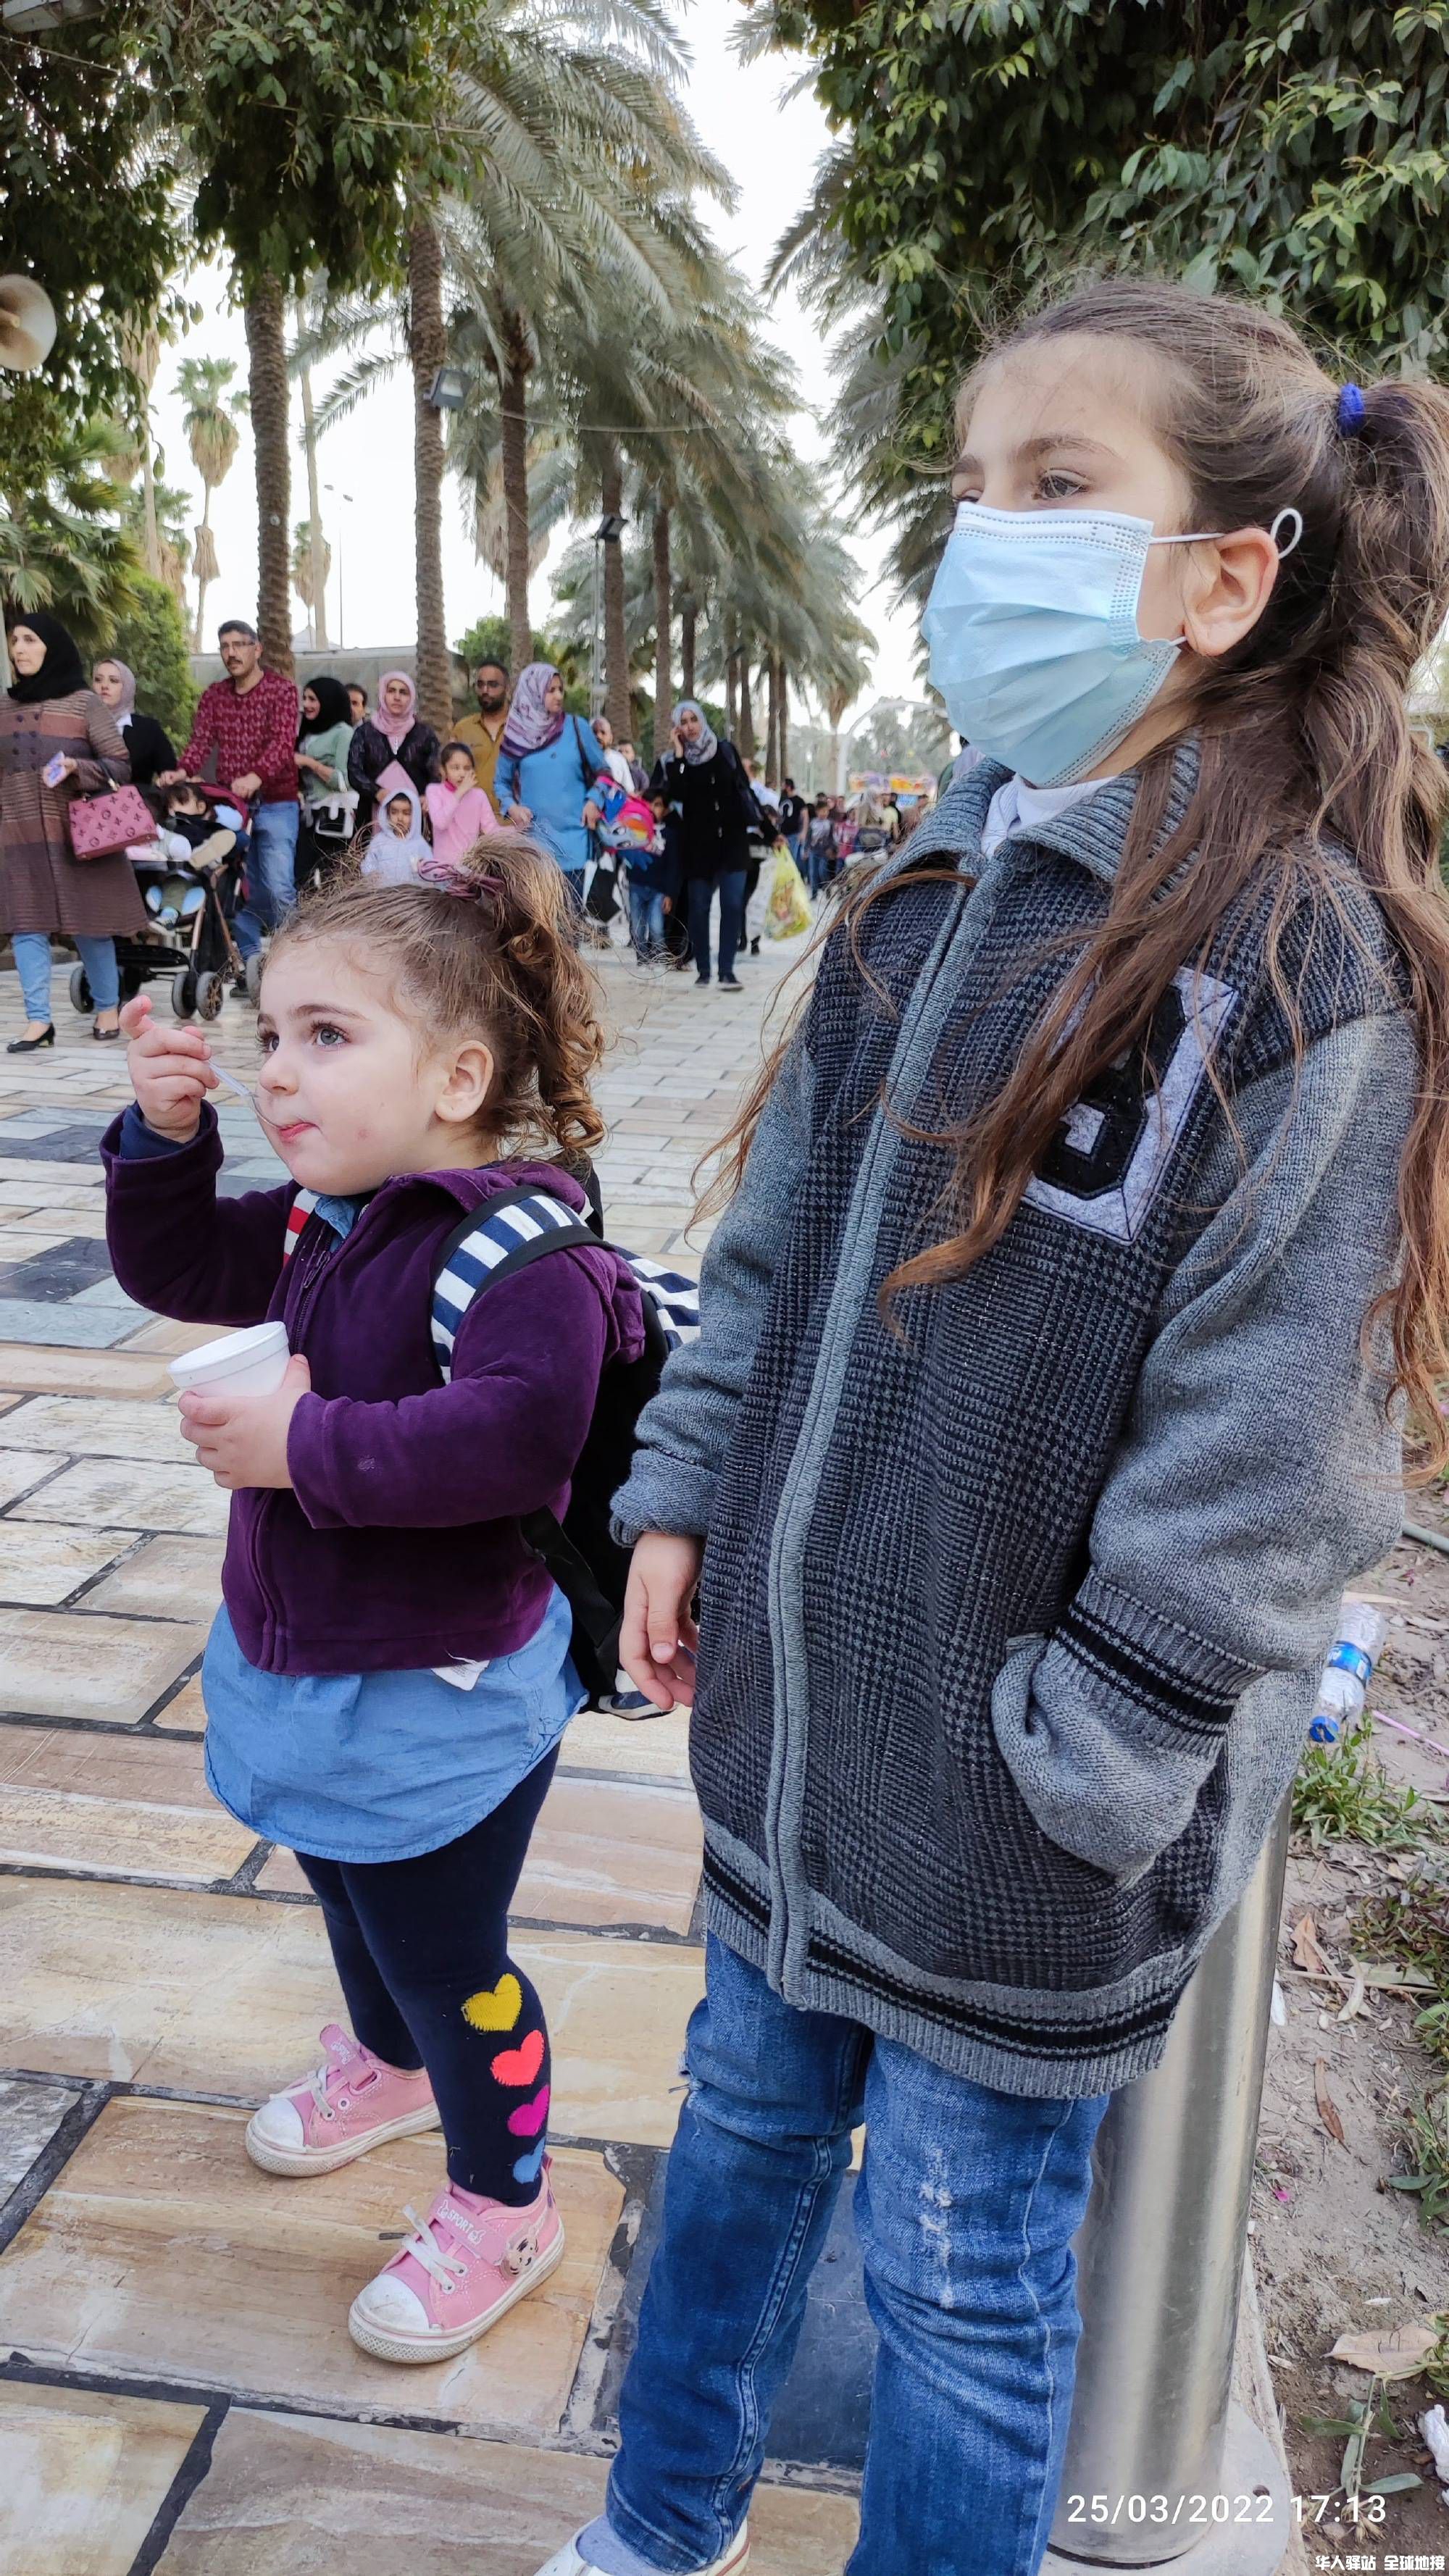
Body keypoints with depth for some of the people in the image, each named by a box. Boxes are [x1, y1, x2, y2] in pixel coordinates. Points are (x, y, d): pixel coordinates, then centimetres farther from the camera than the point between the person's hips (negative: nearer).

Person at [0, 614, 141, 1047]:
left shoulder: (84, 703, -3)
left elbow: (120, 766, -4)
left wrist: (75, 768, -19)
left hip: (77, 833, -4)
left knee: (88, 923, 4)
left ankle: (107, 1007, 19)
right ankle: (38, 1019, 0)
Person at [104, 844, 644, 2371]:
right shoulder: (321, 1216, 0)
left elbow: (517, 1433, -43)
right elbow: (175, 1270, 13)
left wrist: (310, 1445, -34)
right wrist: (165, 1139, -5)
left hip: (439, 1694, -9)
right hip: (299, 1660, 9)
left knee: (447, 1956, 11)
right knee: (351, 1900, 31)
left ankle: (502, 2203, 37)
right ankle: (386, 2063, 61)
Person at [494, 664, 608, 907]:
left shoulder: (577, 727, 3)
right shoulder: (516, 734, 4)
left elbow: (601, 771, 12)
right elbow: (501, 782, 14)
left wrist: (594, 801, -5)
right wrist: (511, 807, -5)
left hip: (573, 835, 0)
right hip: (533, 836, 0)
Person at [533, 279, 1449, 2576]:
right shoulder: (933, 888, 4)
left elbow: (1260, 1456, -19)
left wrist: (1084, 1762, -16)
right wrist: (684, 1494, 6)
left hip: (1008, 1806, -7)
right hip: (797, 1706, 7)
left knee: (964, 2274, 16)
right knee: (745, 2120, 27)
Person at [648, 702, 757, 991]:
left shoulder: (725, 751, 6)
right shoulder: (673, 760, 2)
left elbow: (744, 790, 10)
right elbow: (677, 795, -16)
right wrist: (679, 754, -14)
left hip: (732, 839, 0)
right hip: (697, 844, 0)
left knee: (733, 905, -8)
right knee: (699, 908, 4)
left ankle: (727, 971, -7)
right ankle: (703, 970, 15)